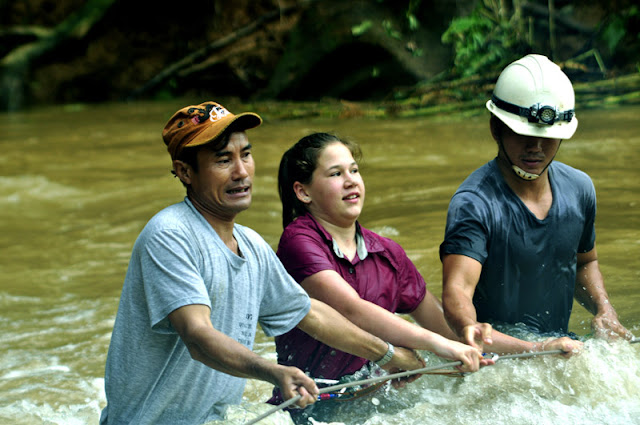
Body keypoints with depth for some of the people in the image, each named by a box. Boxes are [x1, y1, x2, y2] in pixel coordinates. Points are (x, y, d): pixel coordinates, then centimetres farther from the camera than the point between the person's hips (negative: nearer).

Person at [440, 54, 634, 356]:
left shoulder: (579, 188, 4)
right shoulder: (474, 204, -20)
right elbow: (456, 292, -32)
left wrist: (603, 310, 4)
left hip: (559, 346, 6)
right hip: (496, 359, -6)